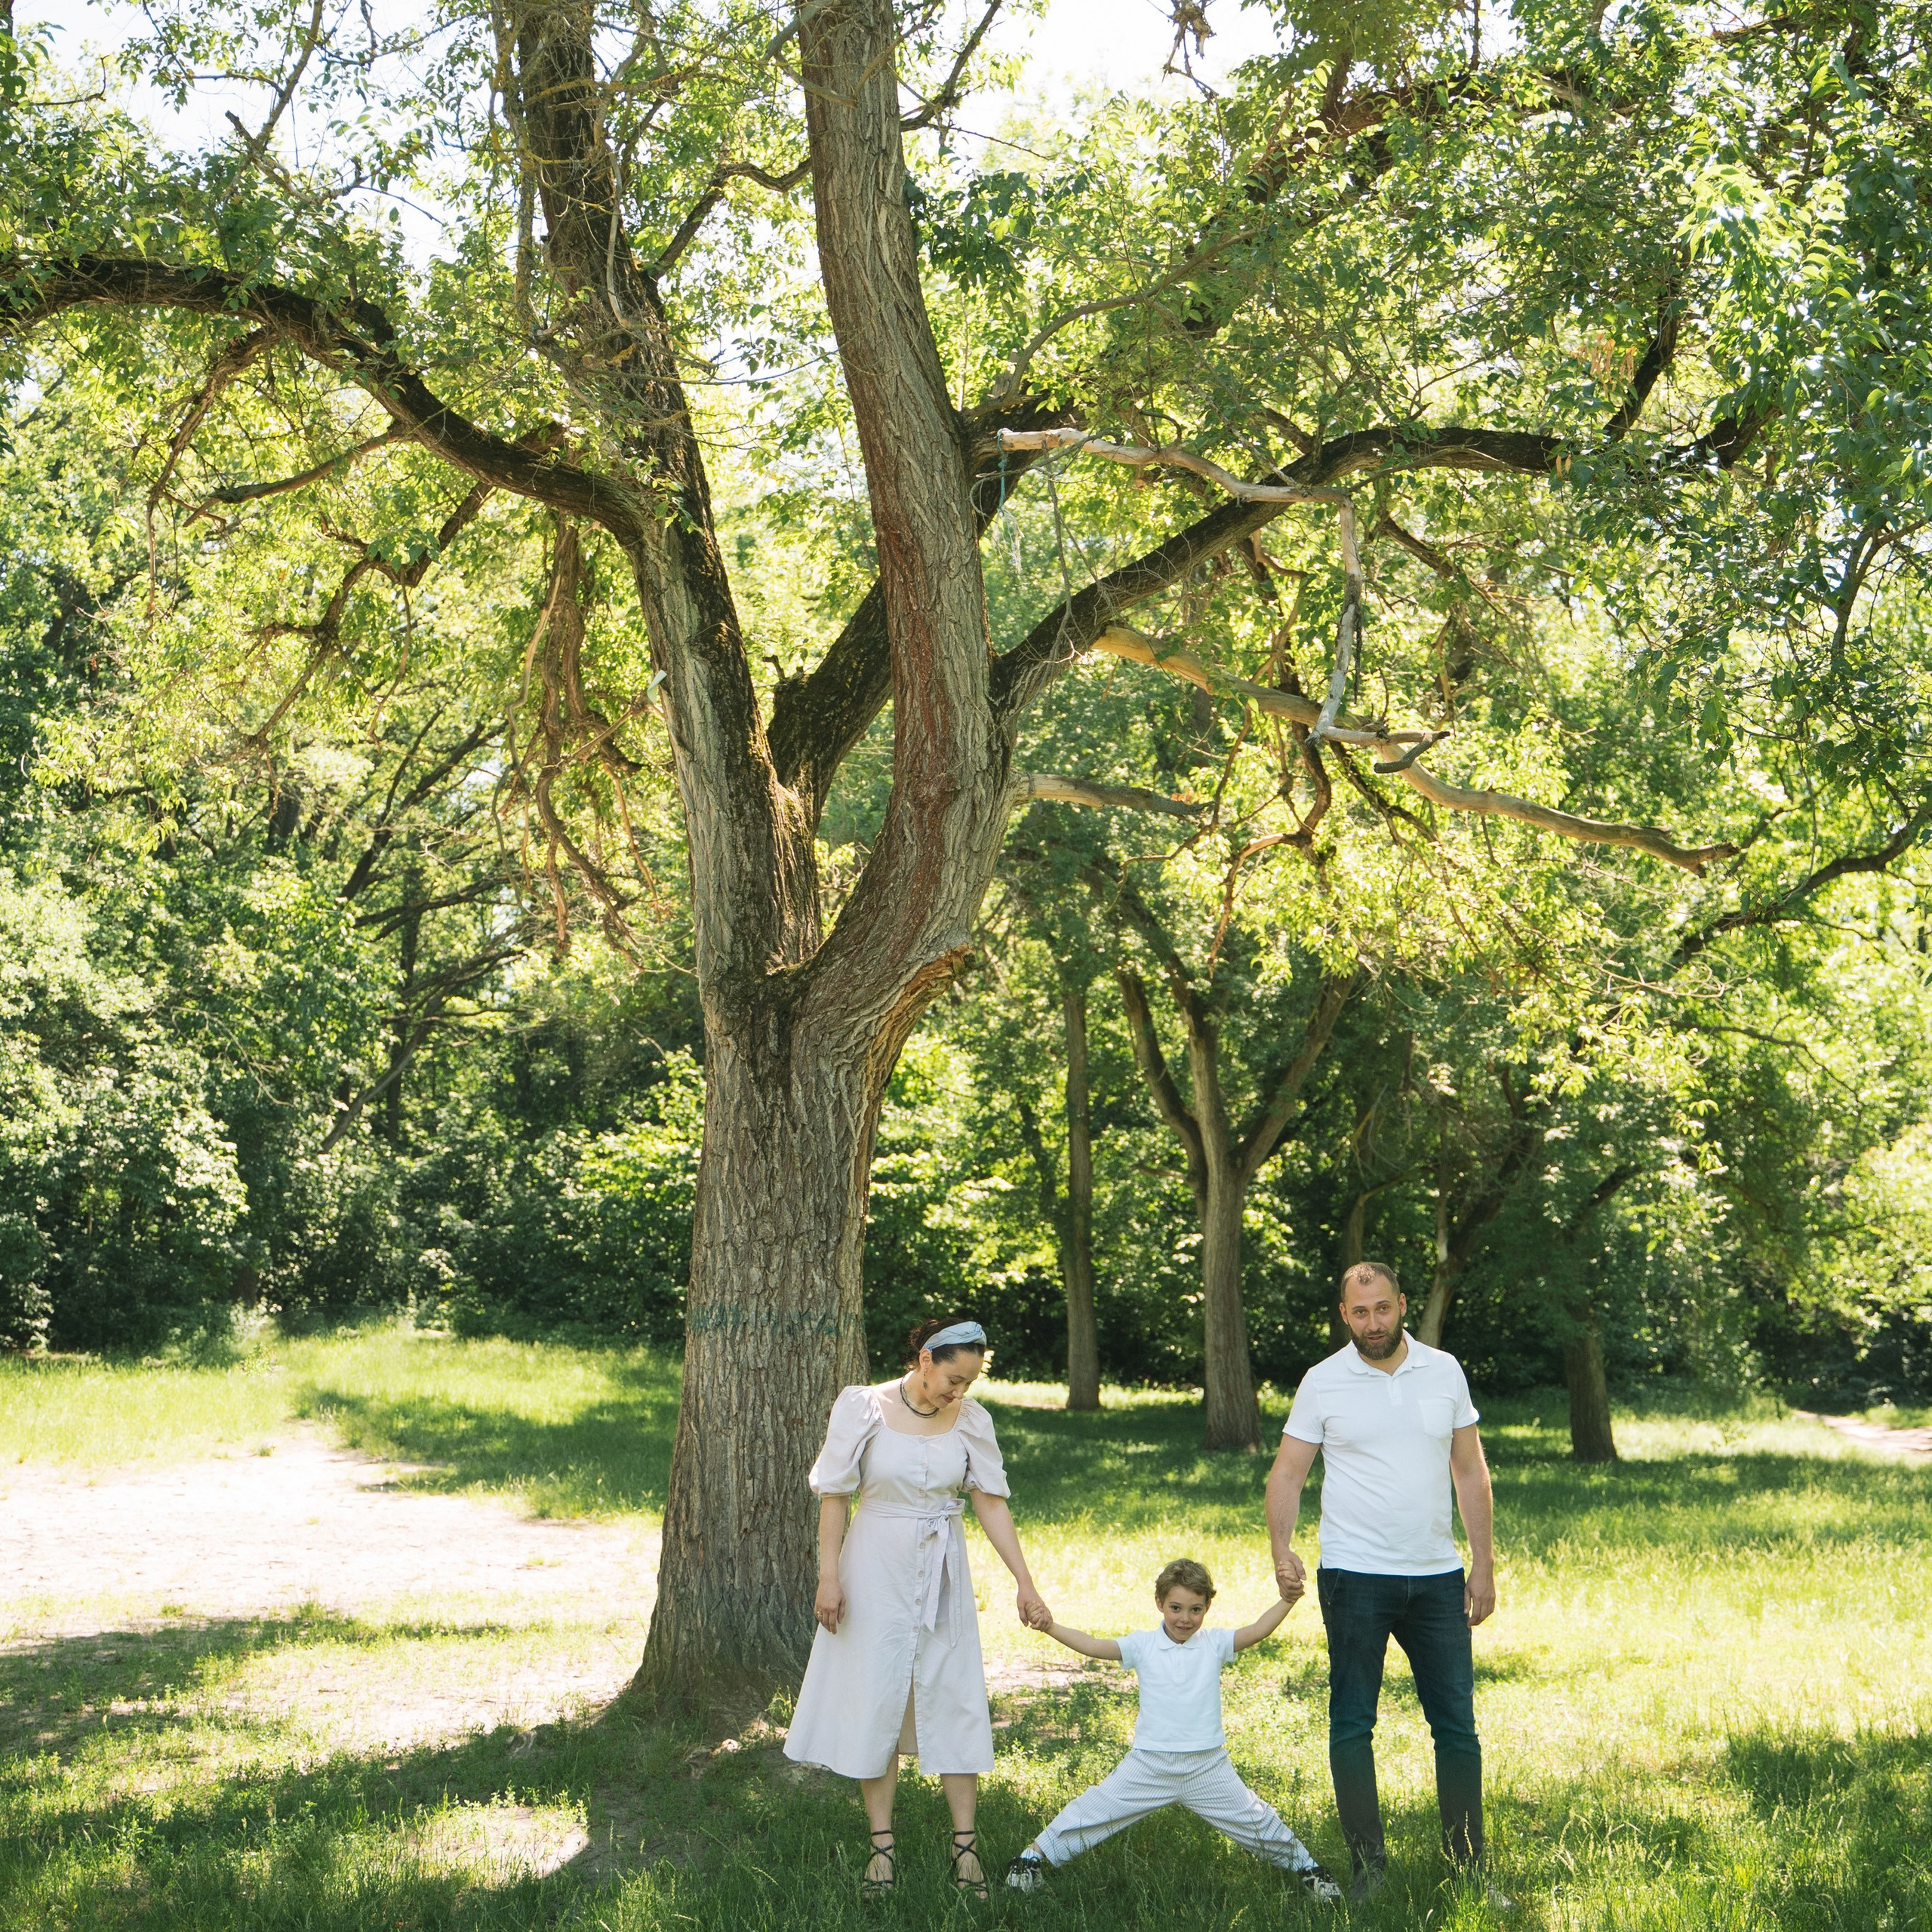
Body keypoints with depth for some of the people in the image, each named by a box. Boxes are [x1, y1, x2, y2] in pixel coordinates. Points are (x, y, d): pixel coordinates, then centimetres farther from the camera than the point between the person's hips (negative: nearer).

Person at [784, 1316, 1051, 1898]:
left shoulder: (971, 1420, -5)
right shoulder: (863, 1408, -12)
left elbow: (992, 1503, -3)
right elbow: (834, 1494, -5)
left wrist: (1025, 1583, -7)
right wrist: (829, 1576, -8)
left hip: (942, 1572, 2)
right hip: (877, 1567, -2)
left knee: (955, 1698, 3)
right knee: (876, 1699, 3)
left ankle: (965, 1844, 10)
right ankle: (881, 1844, 12)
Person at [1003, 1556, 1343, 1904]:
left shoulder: (1214, 1644, 0)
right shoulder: (1143, 1645, -1)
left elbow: (1257, 1631, -11)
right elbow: (1093, 1646, -9)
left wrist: (1286, 1601, -26)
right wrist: (1049, 1627, -20)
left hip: (1208, 1767, 0)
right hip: (1149, 1766, 0)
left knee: (1254, 1821, 6)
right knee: (1093, 1811, 2)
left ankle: (1304, 1865, 30)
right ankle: (1035, 1856, 19)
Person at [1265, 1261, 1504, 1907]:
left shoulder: (1444, 1371, 5)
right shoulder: (1323, 1382, -2)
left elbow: (1470, 1471, 10)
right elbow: (1288, 1473, -1)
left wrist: (1483, 1561, 6)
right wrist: (1282, 1548, -18)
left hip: (1437, 1576, 2)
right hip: (1355, 1579, -2)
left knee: (1458, 1725, 5)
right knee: (1352, 1724, 1)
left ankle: (1468, 1868, 15)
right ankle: (1367, 1865, 10)